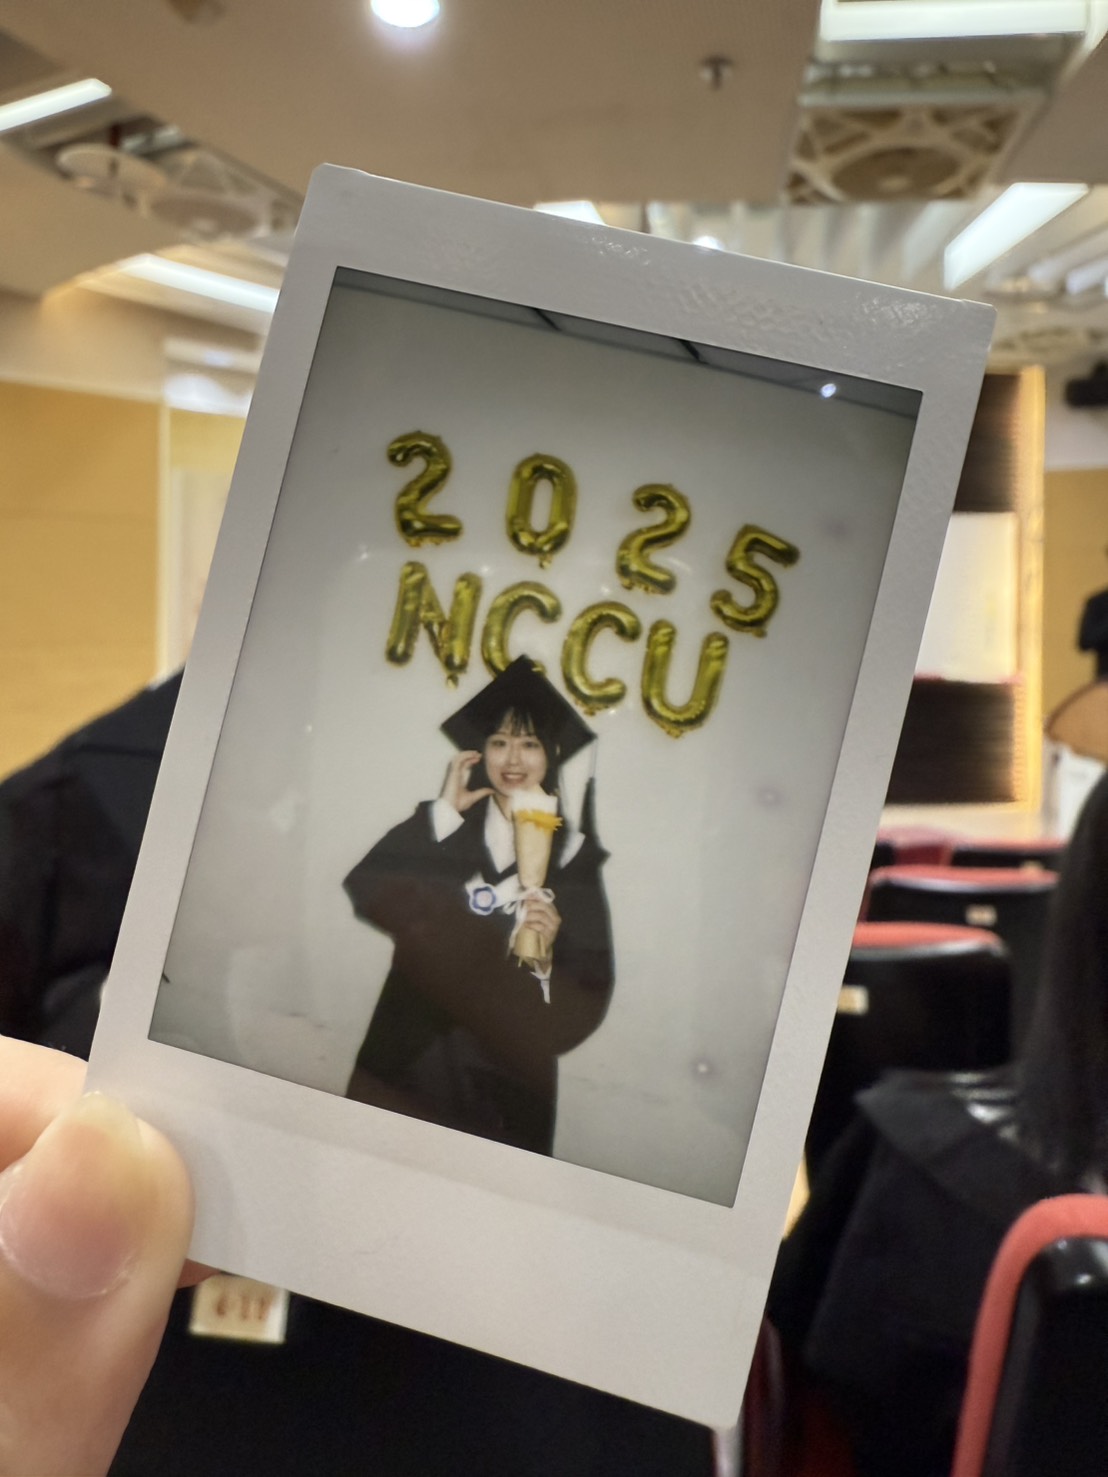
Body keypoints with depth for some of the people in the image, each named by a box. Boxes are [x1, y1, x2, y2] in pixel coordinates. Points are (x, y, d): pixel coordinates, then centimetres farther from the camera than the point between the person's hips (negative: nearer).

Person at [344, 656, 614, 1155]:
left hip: (509, 1071, 0)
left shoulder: (573, 851, 1)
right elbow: (364, 889, -15)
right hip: (413, 1052, 1)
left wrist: (547, 958, -21)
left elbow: (590, 990, -1)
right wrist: (442, 812, -13)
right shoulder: (447, 826, 4)